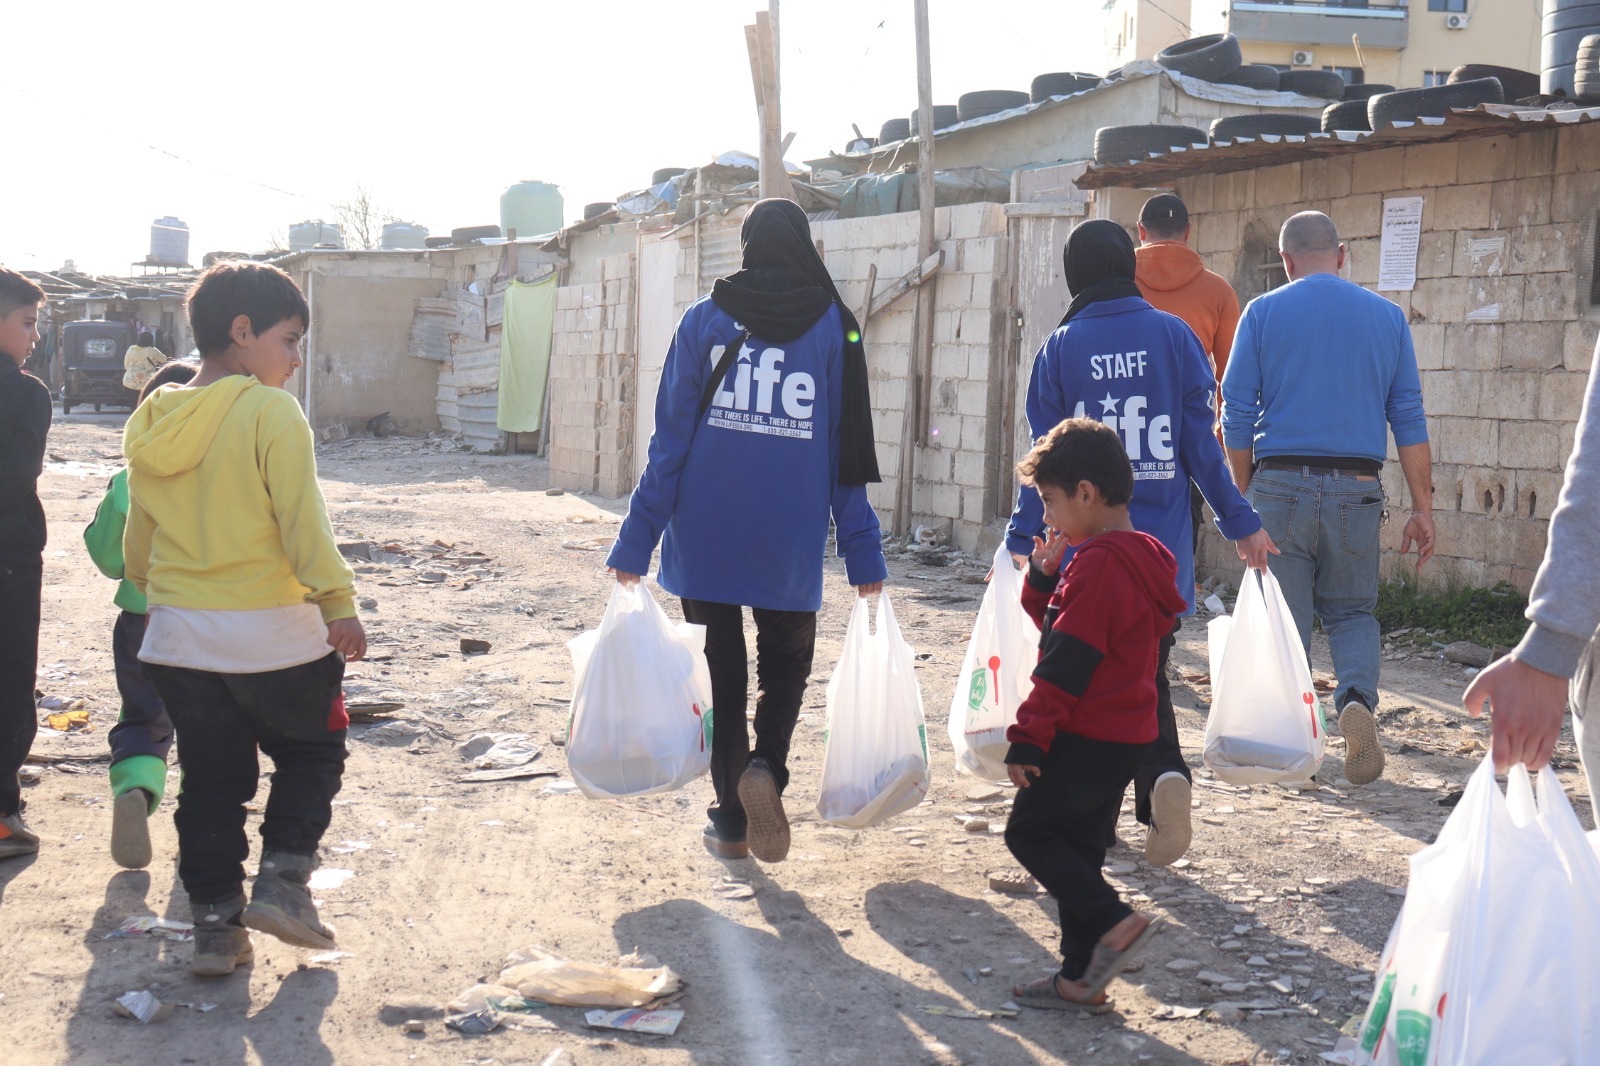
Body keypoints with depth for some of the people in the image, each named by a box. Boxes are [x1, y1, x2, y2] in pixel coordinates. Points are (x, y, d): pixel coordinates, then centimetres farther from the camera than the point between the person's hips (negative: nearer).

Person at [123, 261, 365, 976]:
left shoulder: (155, 422, 6)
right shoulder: (271, 412, -14)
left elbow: (137, 541, 14)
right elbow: (301, 519, -20)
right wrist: (338, 603, -17)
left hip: (178, 635, 5)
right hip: (270, 631, -5)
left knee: (209, 778, 13)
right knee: (311, 752, 16)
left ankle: (214, 924, 14)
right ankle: (282, 881, 3)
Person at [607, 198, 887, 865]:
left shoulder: (705, 318, 0)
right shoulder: (832, 324, 1)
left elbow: (670, 437, -3)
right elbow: (849, 452, 1)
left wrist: (637, 540, 0)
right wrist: (863, 555, 5)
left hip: (705, 534, 0)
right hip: (790, 541, 0)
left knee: (720, 668, 12)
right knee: (787, 662, 16)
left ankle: (731, 824, 13)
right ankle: (767, 767, -12)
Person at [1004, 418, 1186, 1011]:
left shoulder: (1098, 562, -19)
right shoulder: (1139, 557, 13)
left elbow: (1067, 662, -21)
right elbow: (1066, 625, 22)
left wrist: (1028, 738, -19)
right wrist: (1045, 578, 6)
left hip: (1086, 738, -10)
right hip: (1126, 736, 10)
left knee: (1029, 832, 0)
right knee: (1077, 844, 14)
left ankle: (1115, 922, -8)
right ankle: (1081, 978, 16)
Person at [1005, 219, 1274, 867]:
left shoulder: (1061, 347, -1)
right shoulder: (1173, 336, 0)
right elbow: (1200, 442, -1)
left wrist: (1023, 537, 4)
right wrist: (1239, 523, 7)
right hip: (1161, 547, 1)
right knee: (1148, 675, 12)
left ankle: (1097, 820, 13)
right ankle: (1165, 773, -15)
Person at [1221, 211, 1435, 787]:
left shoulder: (1262, 314, 2)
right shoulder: (1387, 316, 7)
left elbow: (1236, 415, 0)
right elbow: (1408, 416, 5)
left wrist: (1244, 497, 10)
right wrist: (1422, 507, 7)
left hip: (1280, 485, -1)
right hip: (1357, 490, 1)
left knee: (1285, 618, 7)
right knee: (1352, 611, 15)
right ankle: (1357, 698, -11)